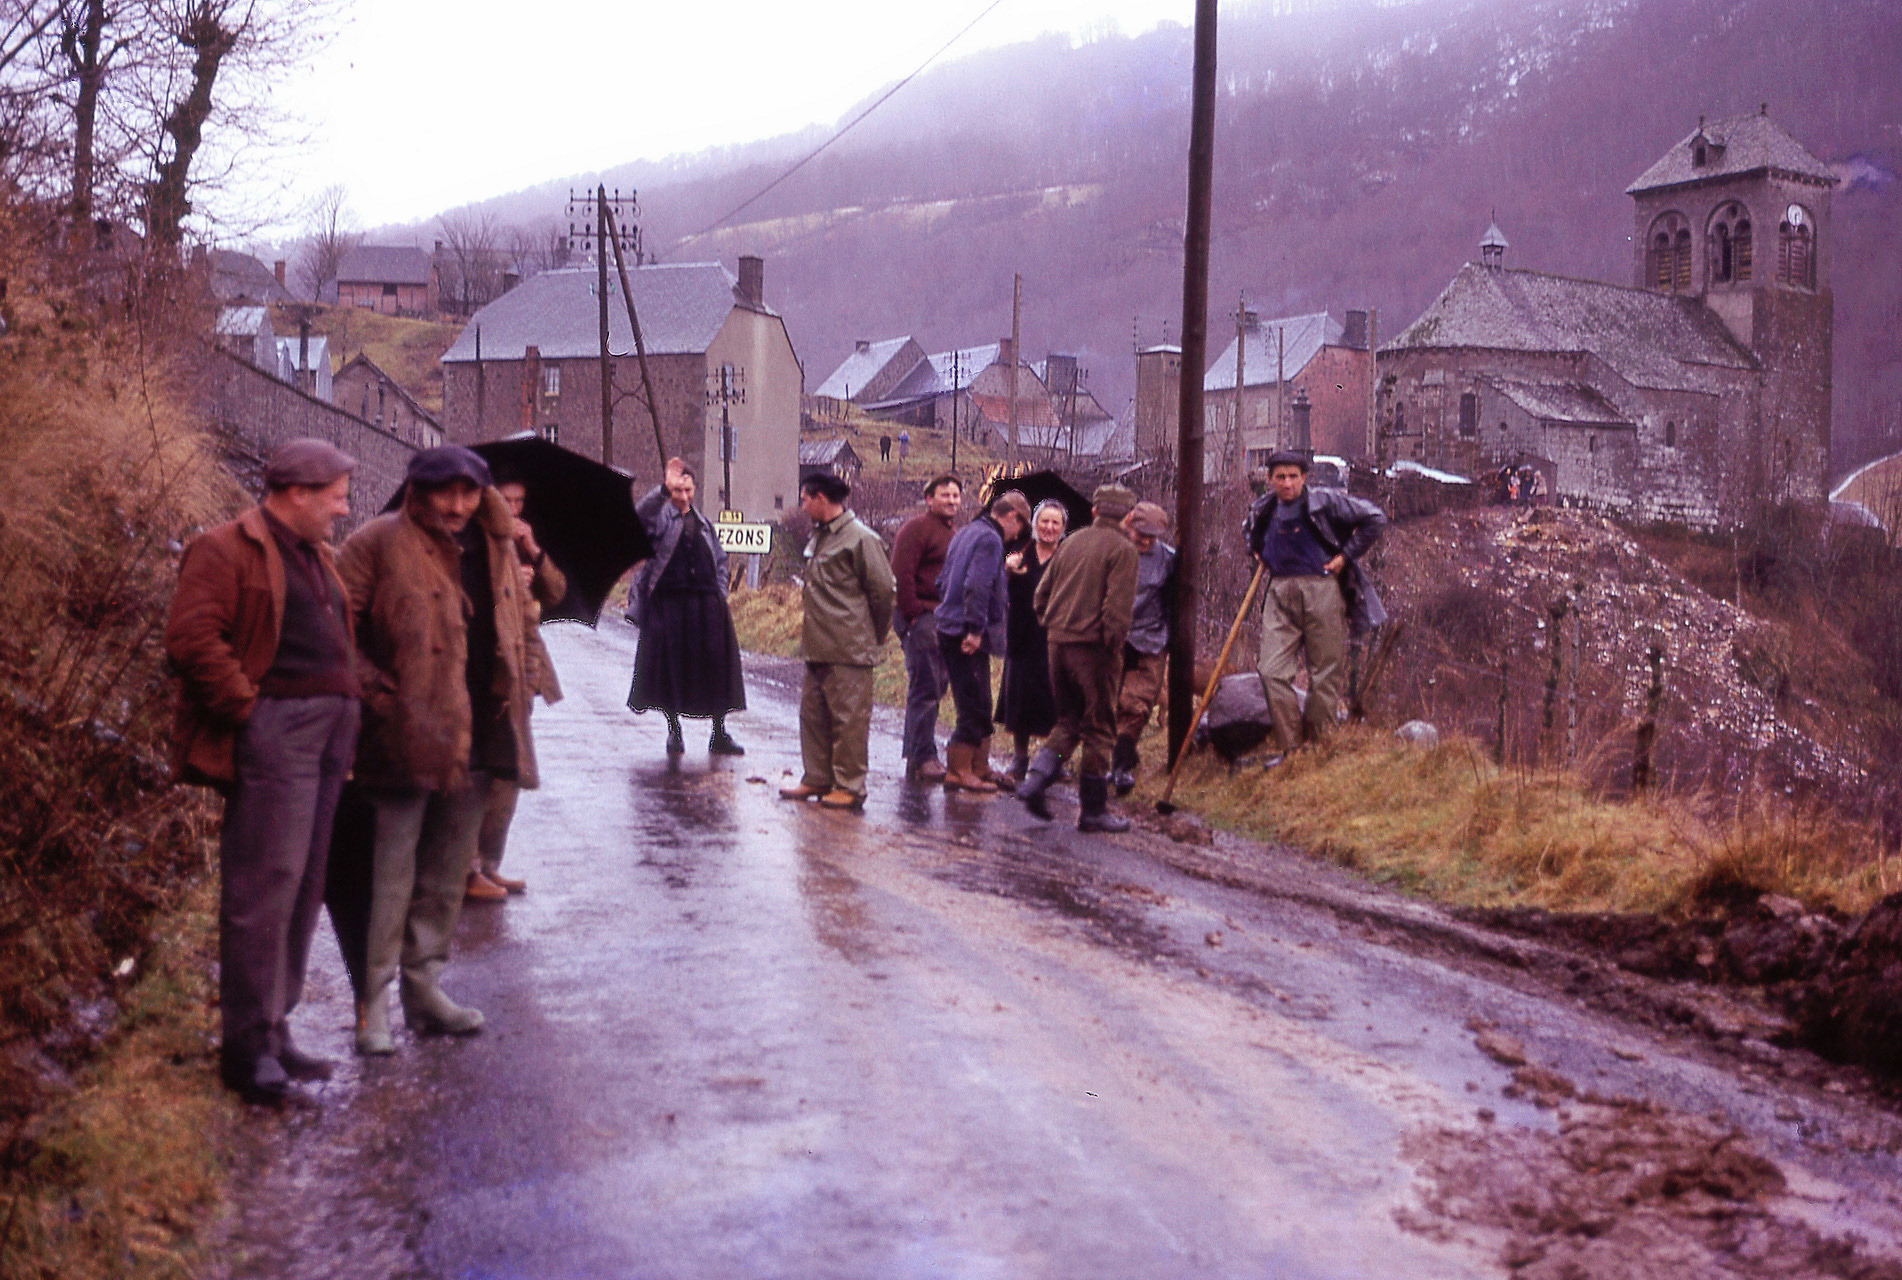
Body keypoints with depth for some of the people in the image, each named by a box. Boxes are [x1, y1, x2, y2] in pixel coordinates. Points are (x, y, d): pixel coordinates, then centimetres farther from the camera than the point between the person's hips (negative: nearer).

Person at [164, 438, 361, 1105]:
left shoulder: (317, 556, 23)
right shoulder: (227, 549, -6)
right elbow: (192, 638, -16)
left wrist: (349, 706, 13)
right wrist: (246, 706, -15)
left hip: (330, 731, 9)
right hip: (276, 731, -9)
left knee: (304, 887, 11)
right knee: (264, 886, -8)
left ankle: (275, 1029, 20)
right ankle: (248, 1046, -2)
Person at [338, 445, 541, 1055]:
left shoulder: (498, 547, 13)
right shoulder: (380, 543, -6)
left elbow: (516, 631, 24)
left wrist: (514, 699, 14)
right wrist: (374, 691, -13)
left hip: (475, 734, 6)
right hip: (407, 732, -6)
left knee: (449, 870, 13)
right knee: (392, 867, -4)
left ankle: (425, 986, 24)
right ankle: (374, 999, 3)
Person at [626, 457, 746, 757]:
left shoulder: (703, 523, 16)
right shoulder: (660, 516, 2)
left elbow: (720, 560, 22)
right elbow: (640, 513, -23)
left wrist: (720, 597, 9)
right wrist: (664, 489, -35)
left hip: (706, 603, 4)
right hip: (668, 605, -4)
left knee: (716, 666, 3)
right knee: (670, 666, 0)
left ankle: (719, 733, 14)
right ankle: (674, 730, 15)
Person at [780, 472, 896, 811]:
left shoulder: (860, 538, -12)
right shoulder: (819, 536, 15)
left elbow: (884, 590, -10)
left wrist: (874, 636, -2)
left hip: (848, 649, -9)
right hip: (818, 644, 9)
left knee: (848, 718, -3)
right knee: (813, 713, 14)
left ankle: (850, 787, 4)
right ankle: (818, 779, 24)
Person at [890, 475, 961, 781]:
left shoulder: (951, 533, 22)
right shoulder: (917, 527, -7)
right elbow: (901, 573, -16)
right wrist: (912, 614, -19)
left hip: (943, 620, 10)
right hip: (921, 618, -10)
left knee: (935, 687, 11)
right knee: (924, 688, -9)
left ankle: (916, 757, 19)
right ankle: (922, 760, -6)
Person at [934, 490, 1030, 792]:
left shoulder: (964, 533, 18)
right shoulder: (990, 540, -12)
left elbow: (942, 582, 23)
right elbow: (977, 587, -24)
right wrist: (975, 630, -25)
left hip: (949, 629, 10)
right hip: (969, 635, -10)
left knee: (976, 707, 17)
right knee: (975, 708, -4)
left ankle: (979, 768, 23)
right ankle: (958, 771, -1)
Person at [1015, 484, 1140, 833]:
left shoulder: (1071, 542, 12)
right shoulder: (1121, 549, -7)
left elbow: (1043, 592, 14)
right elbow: (1119, 606, -16)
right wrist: (1113, 646, -8)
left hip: (1059, 643, 6)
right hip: (1094, 647, -6)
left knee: (1067, 721, 19)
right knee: (1098, 728, 3)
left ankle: (1036, 778, 1)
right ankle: (1093, 810, 7)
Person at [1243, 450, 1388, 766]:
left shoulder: (1325, 502, -5)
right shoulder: (1263, 509, 10)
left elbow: (1374, 518, -2)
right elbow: (1249, 530, 34)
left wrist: (1346, 555, -3)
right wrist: (1258, 552, 16)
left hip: (1321, 589, -4)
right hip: (1280, 593, 4)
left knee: (1325, 671, 1)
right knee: (1272, 671, -6)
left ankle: (1320, 745, 12)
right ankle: (1290, 745, 3)